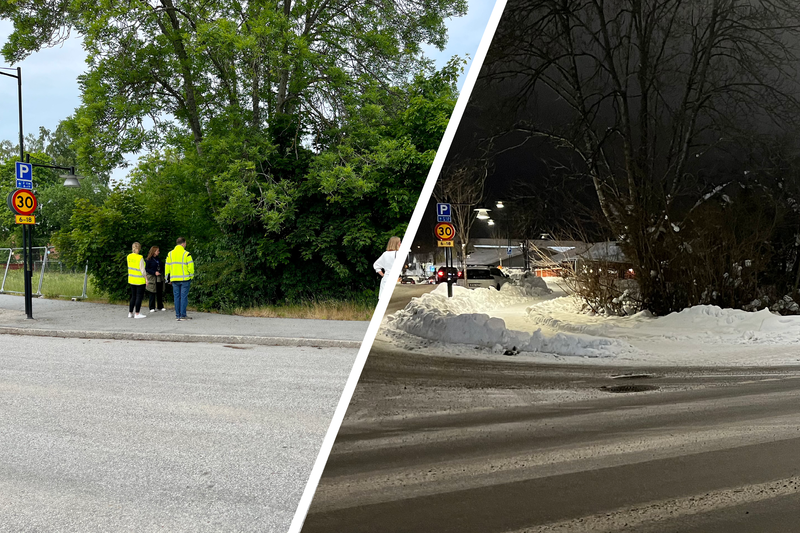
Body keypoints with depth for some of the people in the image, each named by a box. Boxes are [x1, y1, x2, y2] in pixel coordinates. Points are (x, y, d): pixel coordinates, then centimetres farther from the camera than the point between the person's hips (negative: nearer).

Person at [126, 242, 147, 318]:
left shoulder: (129, 257, 2)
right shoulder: (140, 258, -17)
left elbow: (129, 267, 10)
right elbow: (142, 269, -16)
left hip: (131, 280, 6)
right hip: (140, 280, -6)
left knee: (133, 296, 15)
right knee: (139, 296, 1)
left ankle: (130, 313, 15)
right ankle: (137, 314, 1)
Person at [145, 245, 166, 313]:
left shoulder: (158, 259, 13)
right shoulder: (148, 260, -8)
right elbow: (146, 269, -11)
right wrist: (154, 272, -18)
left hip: (159, 278, 6)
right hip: (152, 278, -6)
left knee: (160, 293, 8)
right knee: (152, 293, -3)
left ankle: (161, 306, 16)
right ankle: (152, 308, 3)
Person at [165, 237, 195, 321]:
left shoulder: (170, 254, 7)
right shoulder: (186, 254, -7)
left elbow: (167, 267, 10)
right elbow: (190, 267, -8)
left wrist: (168, 278, 17)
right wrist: (191, 277, 6)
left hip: (174, 279, 4)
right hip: (185, 279, -4)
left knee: (177, 297, 8)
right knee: (184, 297, -1)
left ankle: (177, 315, 9)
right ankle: (183, 315, -2)